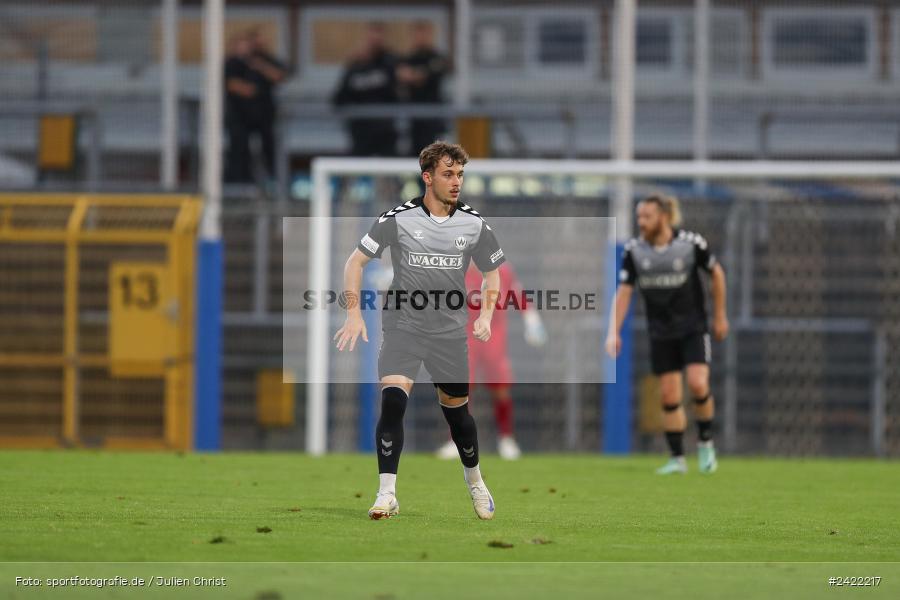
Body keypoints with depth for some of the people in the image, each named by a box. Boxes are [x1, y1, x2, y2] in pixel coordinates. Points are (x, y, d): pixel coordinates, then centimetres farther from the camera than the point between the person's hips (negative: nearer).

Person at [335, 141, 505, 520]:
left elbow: (491, 272, 15)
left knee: (457, 409, 11)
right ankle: (387, 494, -18)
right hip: (403, 328, -2)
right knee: (392, 400, -21)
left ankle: (475, 481, 38)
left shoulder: (473, 224, 0)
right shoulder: (398, 219, -8)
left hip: (450, 332, 2)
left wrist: (485, 315, -1)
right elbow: (356, 261, -2)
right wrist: (354, 314, -10)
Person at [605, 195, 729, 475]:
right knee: (669, 396, 1)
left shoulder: (691, 243, -13)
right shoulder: (634, 250, -7)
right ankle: (677, 459, 11)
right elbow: (623, 292, -5)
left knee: (698, 384, -18)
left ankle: (705, 441, 6)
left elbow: (717, 273, 2)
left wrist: (720, 316, 6)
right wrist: (614, 332, -14)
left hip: (693, 328, -3)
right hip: (661, 333, 3)